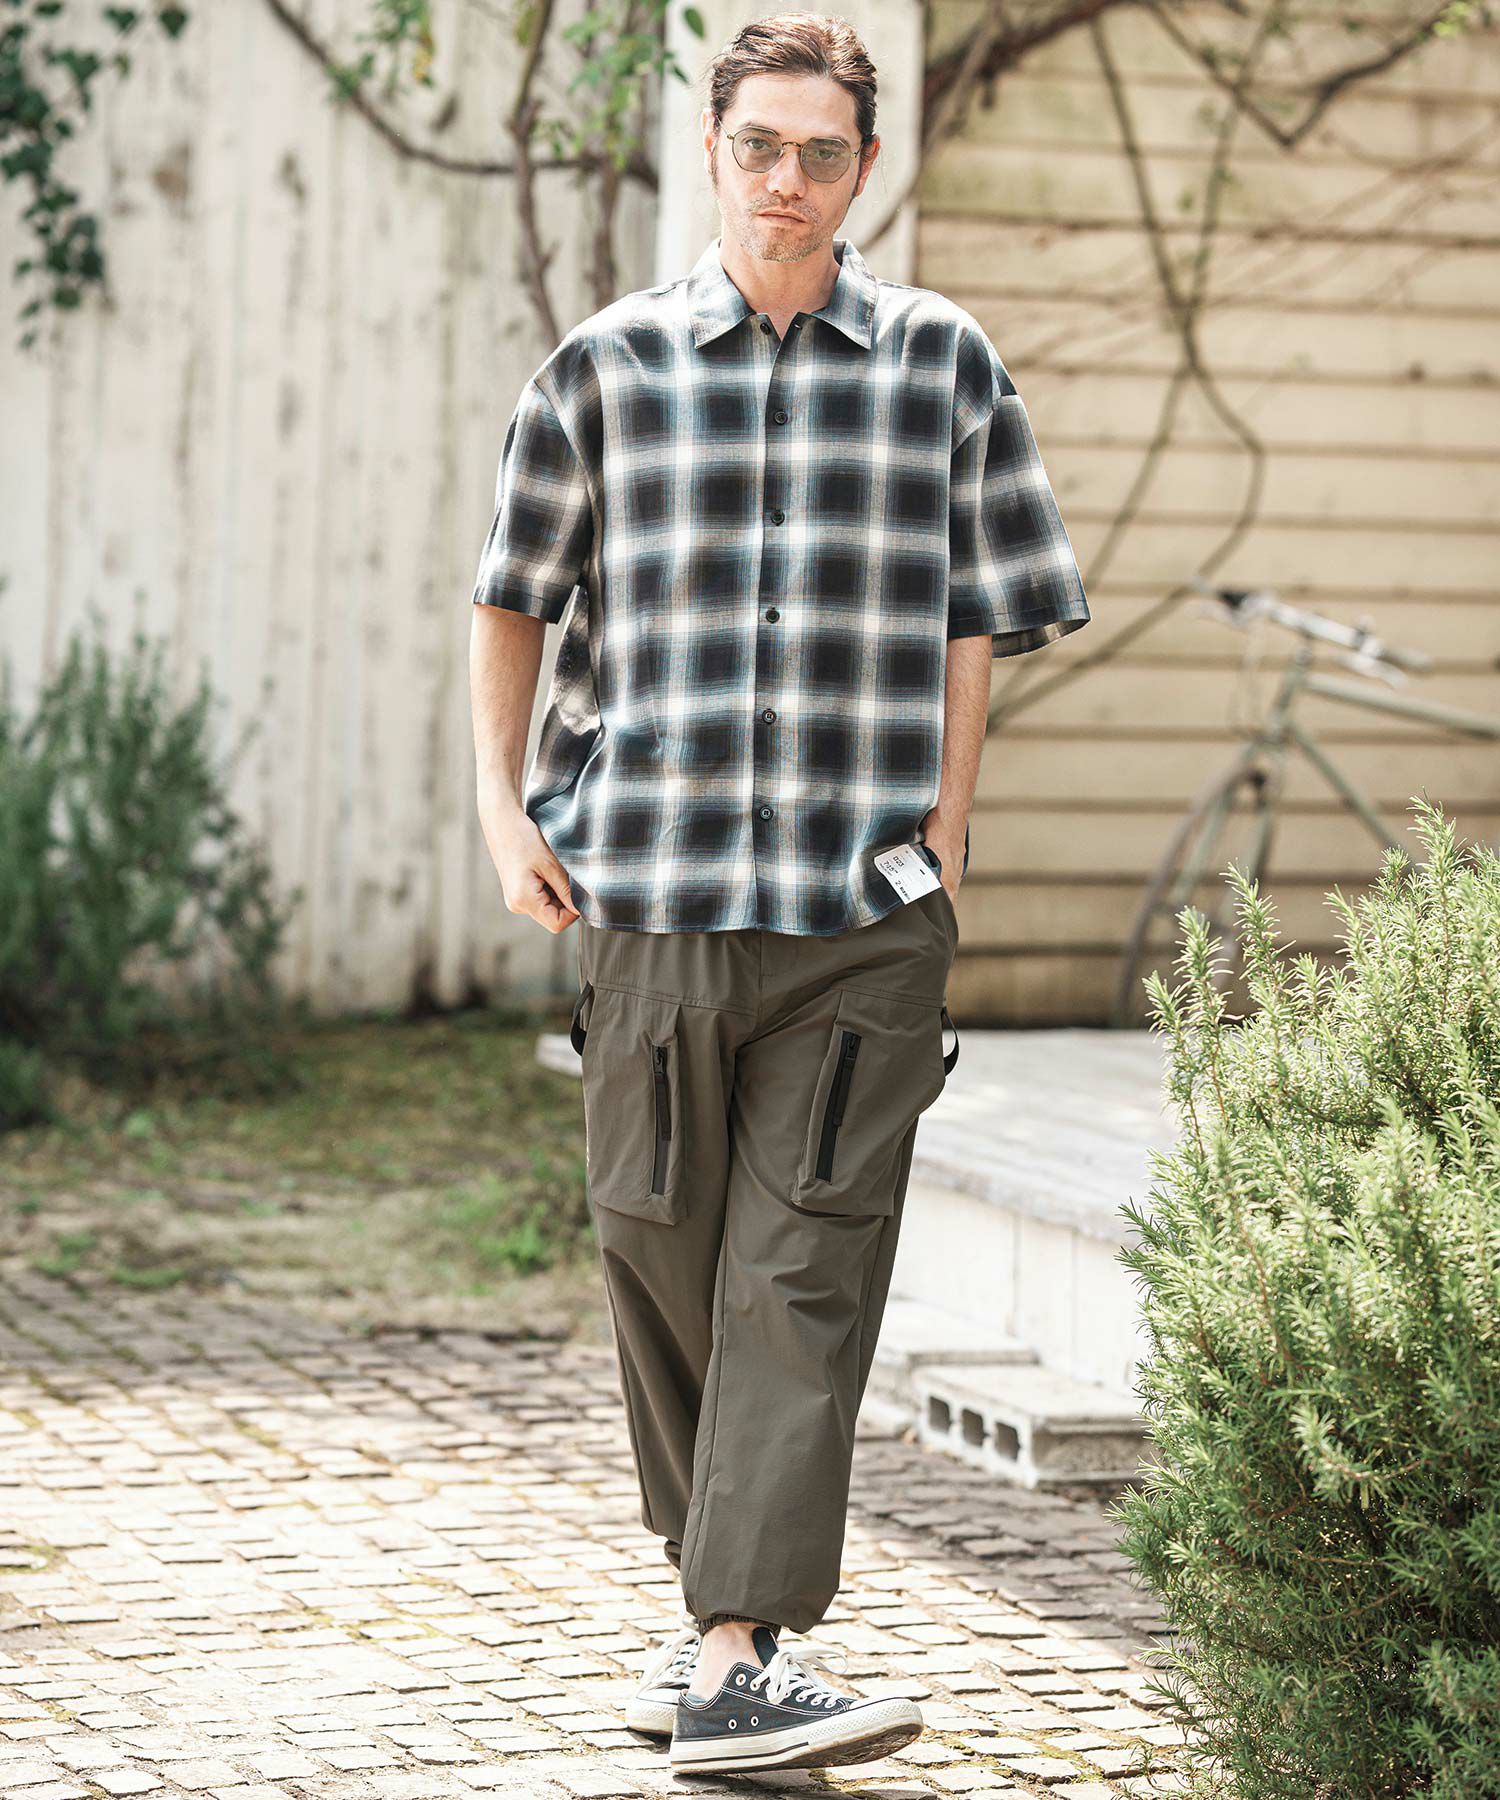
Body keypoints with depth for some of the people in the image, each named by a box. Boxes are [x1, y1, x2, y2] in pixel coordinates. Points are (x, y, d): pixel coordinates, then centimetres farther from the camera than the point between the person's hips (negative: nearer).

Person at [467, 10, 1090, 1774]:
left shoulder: (940, 361, 6)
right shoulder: (608, 365, 7)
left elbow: (974, 622, 10)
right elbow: (511, 592, 17)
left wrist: (938, 834, 3)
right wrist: (503, 802, 9)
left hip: (862, 919, -1)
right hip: (647, 900, 2)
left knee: (803, 1280, -8)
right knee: (658, 1254, 9)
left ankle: (738, 1661, -10)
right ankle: (718, 1589, 29)